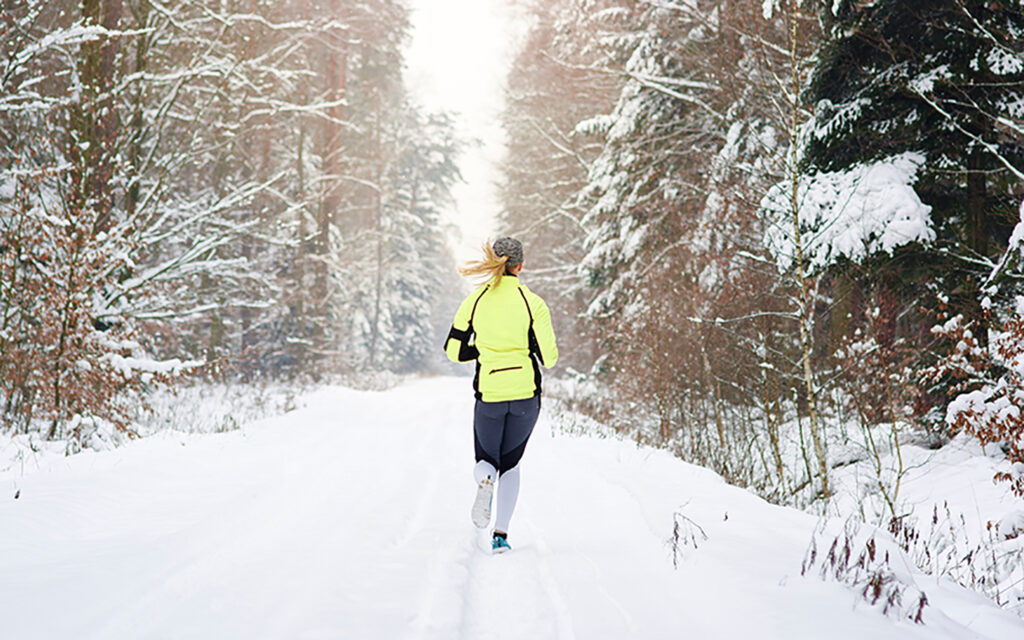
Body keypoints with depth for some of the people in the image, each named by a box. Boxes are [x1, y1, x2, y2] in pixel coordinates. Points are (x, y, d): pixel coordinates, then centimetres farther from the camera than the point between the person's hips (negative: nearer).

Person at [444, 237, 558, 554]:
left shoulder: (474, 301, -2)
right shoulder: (532, 303, -7)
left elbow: (453, 351, 2)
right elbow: (548, 358, -7)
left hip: (490, 394, 0)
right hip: (526, 394, 0)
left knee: (487, 459, 20)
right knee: (510, 462, 18)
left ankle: (485, 479, -18)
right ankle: (501, 533, 6)